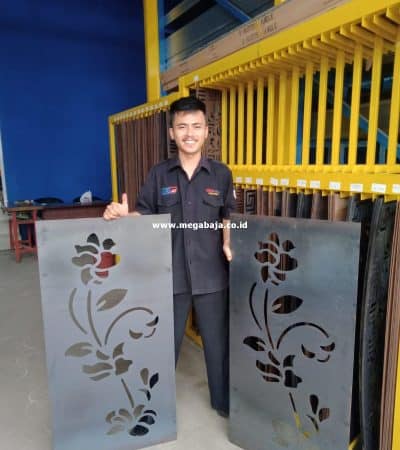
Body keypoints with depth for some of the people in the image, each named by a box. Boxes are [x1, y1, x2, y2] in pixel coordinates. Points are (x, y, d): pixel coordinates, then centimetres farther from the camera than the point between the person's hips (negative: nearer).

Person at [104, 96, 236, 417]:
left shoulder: (221, 174, 1)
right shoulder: (159, 174, 1)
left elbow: (228, 218, 6)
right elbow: (144, 216, 2)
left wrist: (228, 245, -11)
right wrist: (122, 215, -18)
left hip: (211, 274, 0)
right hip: (169, 274, 1)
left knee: (218, 341, 14)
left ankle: (223, 401, 39)